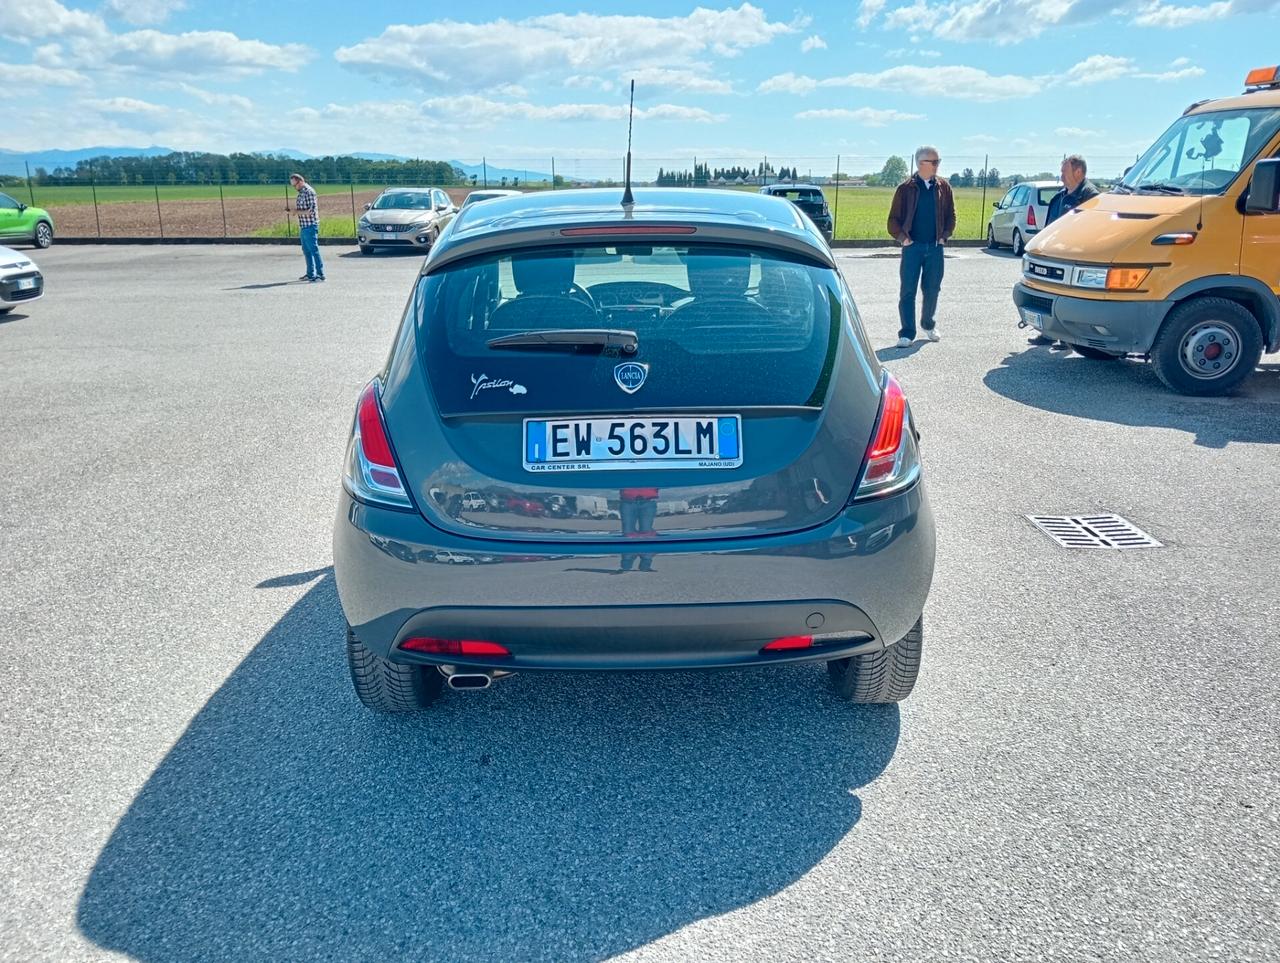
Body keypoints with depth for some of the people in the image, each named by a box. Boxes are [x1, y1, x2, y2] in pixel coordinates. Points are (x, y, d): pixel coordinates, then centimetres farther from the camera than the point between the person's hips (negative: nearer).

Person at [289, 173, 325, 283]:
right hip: (303, 227, 9)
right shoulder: (301, 193, 15)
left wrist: (297, 211, -16)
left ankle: (320, 274, -8)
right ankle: (310, 274, 18)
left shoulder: (309, 192, -12)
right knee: (306, 251, 12)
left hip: (310, 226, -9)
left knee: (314, 250, -9)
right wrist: (294, 209, 6)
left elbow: (311, 211, -18)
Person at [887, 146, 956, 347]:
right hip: (913, 246, -3)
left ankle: (929, 325, 29)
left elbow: (951, 214, 13)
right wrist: (903, 238, -9)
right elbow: (894, 219, 1)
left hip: (935, 247, 3)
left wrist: (945, 235, 3)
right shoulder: (906, 188, -2)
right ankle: (907, 333, -1)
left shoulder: (943, 187, 7)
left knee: (932, 289, 10)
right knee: (908, 291, -4)